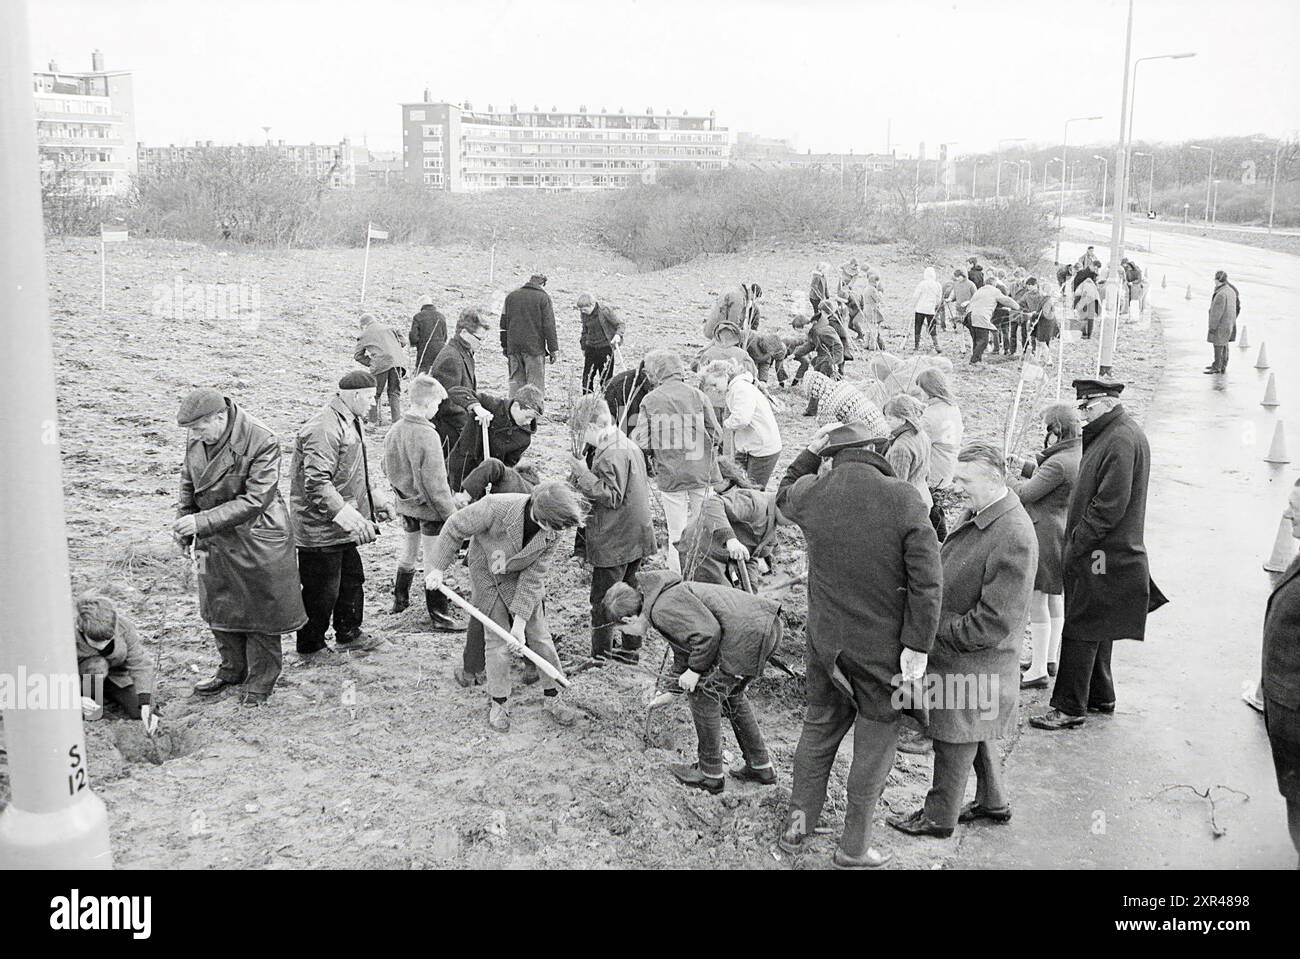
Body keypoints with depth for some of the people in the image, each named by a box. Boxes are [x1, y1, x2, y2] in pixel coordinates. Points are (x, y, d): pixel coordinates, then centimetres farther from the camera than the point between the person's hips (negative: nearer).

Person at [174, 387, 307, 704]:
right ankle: (232, 671, 37)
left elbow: (255, 500, -26)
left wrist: (201, 522, -29)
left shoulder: (262, 442, -26)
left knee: (260, 612, 7)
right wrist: (186, 528, -4)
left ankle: (260, 682, 25)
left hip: (256, 541, -6)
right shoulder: (196, 439, -6)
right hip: (214, 541, 6)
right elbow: (188, 484, 9)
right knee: (219, 607, 17)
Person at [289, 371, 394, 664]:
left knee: (352, 579, 21)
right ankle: (310, 647, 20)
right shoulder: (324, 429, -24)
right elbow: (316, 483, -31)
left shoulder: (349, 423, 11)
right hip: (320, 528, -10)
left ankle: (349, 635, 38)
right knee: (321, 590, 3)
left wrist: (376, 499, 21)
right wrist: (350, 518, -36)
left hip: (341, 529, 10)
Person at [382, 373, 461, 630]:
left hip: (404, 503, 8)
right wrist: (451, 513, -16)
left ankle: (400, 599, 39)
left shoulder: (395, 430, 0)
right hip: (427, 507, -8)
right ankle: (439, 616, 8)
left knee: (408, 552, 24)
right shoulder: (426, 435, -24)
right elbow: (435, 482, -23)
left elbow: (387, 467, 12)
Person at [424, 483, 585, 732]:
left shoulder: (553, 533, -26)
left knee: (539, 637, 3)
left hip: (521, 579, 2)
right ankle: (498, 704, 19)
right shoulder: (495, 508, -37)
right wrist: (437, 567, -17)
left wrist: (520, 621, -22)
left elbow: (534, 576, -20)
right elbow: (455, 528, -21)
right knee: (498, 641, 0)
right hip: (487, 574, -2)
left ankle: (552, 698, 22)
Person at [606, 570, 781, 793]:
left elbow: (708, 632, -22)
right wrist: (681, 676, 48)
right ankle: (760, 767, 34)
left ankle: (711, 774, 15)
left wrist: (695, 670, -8)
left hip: (748, 635, -11)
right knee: (730, 693, 26)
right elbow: (682, 647, 36)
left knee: (703, 694, 3)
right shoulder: (668, 596, 22)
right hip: (767, 624, 11)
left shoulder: (663, 610, -11)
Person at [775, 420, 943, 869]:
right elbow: (926, 580, -18)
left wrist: (810, 452, 17)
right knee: (874, 745, 13)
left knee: (818, 730, 22)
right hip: (882, 645, -3)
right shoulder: (903, 499, -19)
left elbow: (784, 496, 19)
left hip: (825, 641, 4)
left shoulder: (810, 494, -8)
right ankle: (854, 849, 25)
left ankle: (796, 828, 33)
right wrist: (918, 644, -12)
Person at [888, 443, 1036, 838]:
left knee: (955, 741, 9)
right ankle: (992, 802, 43)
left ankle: (939, 817, 26)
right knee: (977, 733, 25)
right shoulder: (975, 513, 2)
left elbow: (994, 622, -26)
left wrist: (938, 634, -19)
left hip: (972, 662, -9)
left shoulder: (1014, 538, -28)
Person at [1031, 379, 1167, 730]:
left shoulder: (1121, 440, -19)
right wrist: (1075, 542, 13)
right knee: (1096, 630, 19)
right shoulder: (1109, 434, 14)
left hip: (1101, 556, -10)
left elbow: (1109, 506, -23)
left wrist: (1076, 544, -17)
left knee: (1080, 631, -5)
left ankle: (1070, 708, 2)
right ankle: (1100, 697, 31)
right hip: (1105, 553, 10)